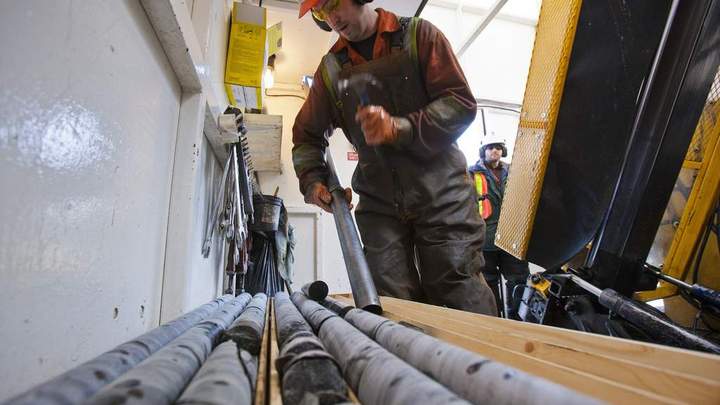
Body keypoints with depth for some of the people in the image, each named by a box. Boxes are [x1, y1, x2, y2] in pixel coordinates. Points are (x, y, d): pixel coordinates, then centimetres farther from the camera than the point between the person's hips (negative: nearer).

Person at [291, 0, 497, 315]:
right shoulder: (331, 69, 14)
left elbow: (462, 103, -4)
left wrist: (399, 128, -19)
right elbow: (306, 135, 21)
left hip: (441, 192, -2)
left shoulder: (418, 35, 5)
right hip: (379, 203, 3)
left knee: (463, 301, -6)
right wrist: (313, 181, 1)